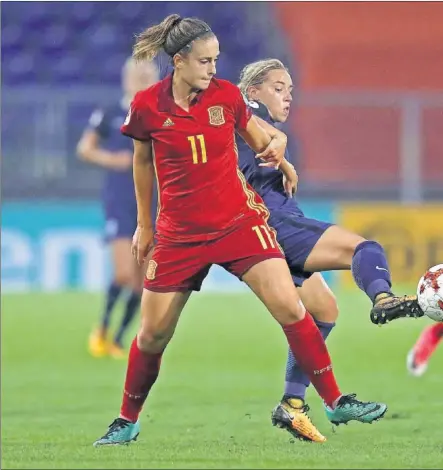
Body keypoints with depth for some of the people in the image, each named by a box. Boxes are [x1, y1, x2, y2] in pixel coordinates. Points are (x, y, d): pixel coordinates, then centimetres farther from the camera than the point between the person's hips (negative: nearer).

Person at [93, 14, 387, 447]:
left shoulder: (226, 95, -5)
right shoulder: (147, 106, -8)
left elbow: (258, 140, 12)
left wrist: (275, 145, -12)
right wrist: (144, 225, 15)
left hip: (238, 222, 0)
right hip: (179, 233, 0)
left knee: (289, 307, -14)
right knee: (153, 334, 4)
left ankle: (336, 402, -6)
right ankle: (127, 421, 25)